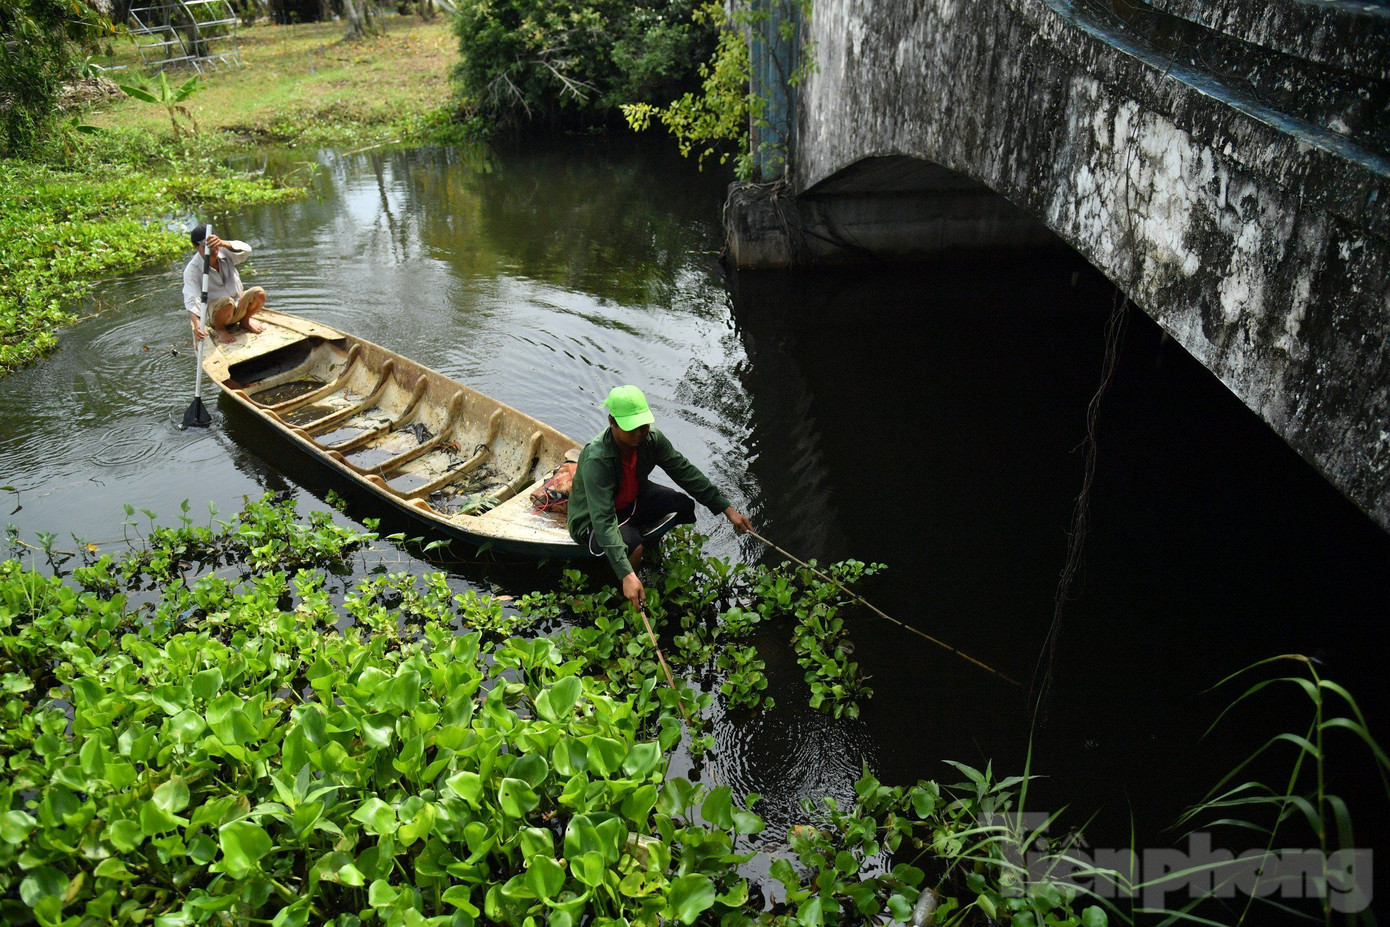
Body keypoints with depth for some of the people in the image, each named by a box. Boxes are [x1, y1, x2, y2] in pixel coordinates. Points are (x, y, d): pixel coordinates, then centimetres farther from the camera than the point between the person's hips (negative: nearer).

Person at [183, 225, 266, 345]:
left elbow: (246, 250, -26)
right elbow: (191, 302, -25)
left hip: (239, 308, 4)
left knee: (259, 293, -23)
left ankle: (245, 320, 7)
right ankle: (219, 328, -5)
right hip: (215, 313, -4)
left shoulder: (223, 252, -5)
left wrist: (222, 243, -46)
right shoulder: (192, 270, -16)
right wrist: (197, 325, -43)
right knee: (227, 302, -38)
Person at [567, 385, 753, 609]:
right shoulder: (596, 460, -38)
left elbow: (686, 472, -8)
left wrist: (727, 508, -10)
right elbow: (603, 520, -43)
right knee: (632, 547, -34)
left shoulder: (651, 439, -19)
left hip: (634, 500, 7)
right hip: (592, 521, -6)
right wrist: (627, 575, -52)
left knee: (684, 506, -13)